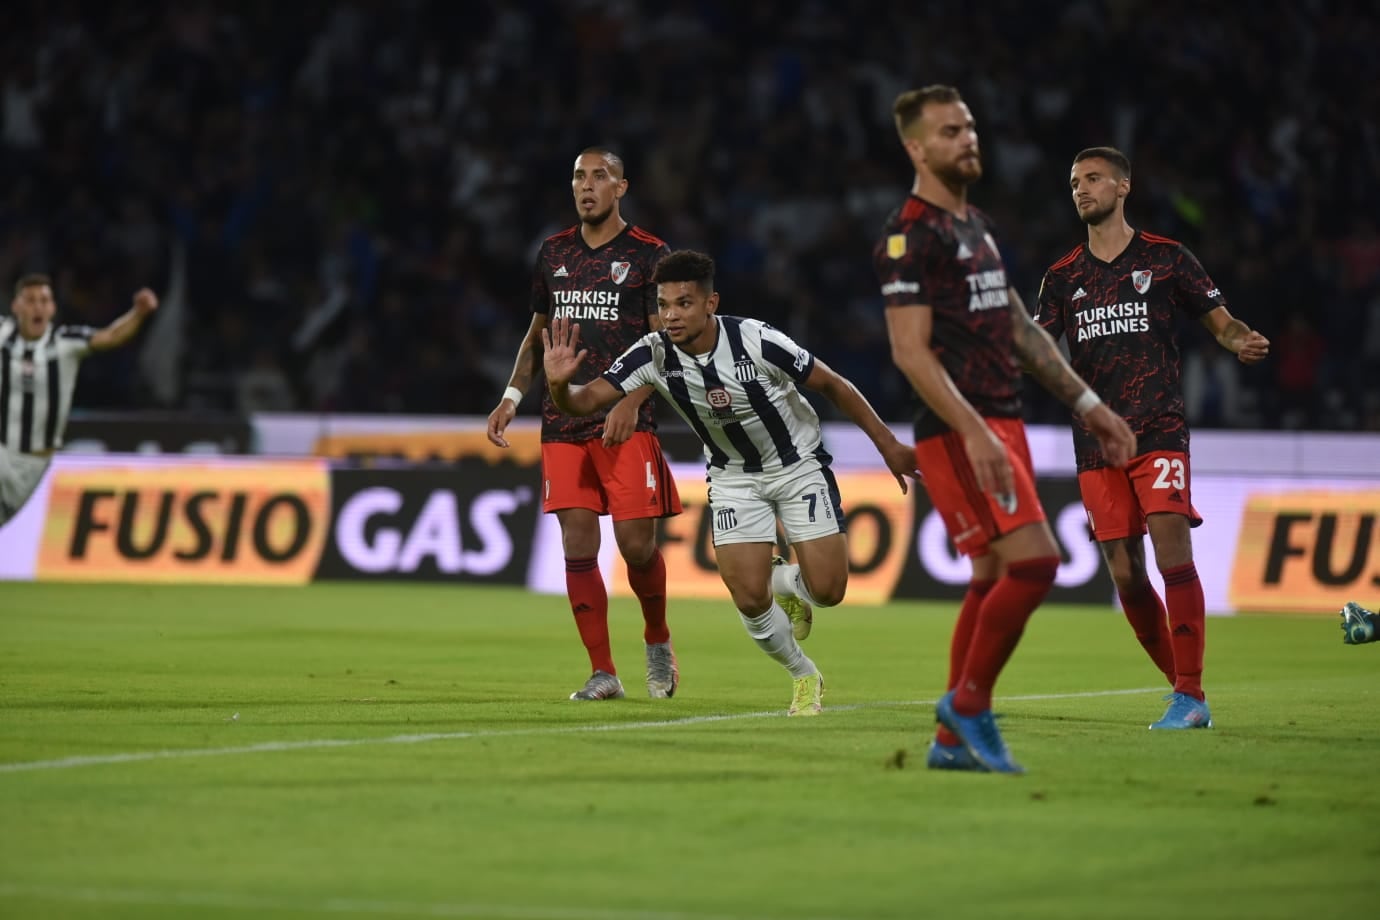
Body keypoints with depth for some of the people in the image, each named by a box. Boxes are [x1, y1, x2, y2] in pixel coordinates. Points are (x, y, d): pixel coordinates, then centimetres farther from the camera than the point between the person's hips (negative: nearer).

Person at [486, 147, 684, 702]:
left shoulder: (648, 255, -1)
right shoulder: (554, 254, 13)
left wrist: (632, 401, -18)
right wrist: (513, 395, 9)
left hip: (626, 425, -4)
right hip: (563, 424, 4)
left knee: (636, 543, -8)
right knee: (578, 546, -3)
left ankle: (658, 641, 20)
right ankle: (603, 673, 2)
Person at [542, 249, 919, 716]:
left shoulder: (758, 341, -28)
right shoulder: (654, 355, -20)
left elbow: (833, 385, -15)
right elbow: (587, 400, -25)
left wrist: (886, 443, -9)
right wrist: (559, 385, -49)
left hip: (798, 465, -2)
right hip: (733, 478, 2)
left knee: (827, 589, -10)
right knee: (749, 599, -10)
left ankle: (787, 581, 28)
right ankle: (804, 677, 19)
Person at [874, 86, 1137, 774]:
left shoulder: (977, 226, 18)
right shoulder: (908, 236, -11)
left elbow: (1019, 328, 24)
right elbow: (911, 351, -17)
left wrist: (1087, 404, 20)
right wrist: (973, 432, -26)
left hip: (1001, 425, 9)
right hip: (959, 432, -9)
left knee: (994, 578, 9)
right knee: (1033, 561, -17)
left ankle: (952, 739, 14)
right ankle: (968, 703, -2)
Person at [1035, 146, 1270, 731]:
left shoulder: (1165, 259, 5)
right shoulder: (1064, 278, 14)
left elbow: (1220, 320, 8)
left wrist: (1242, 342, -14)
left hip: (1158, 430, -4)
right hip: (1096, 442, 4)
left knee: (1171, 549, -18)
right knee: (1125, 573, -1)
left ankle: (1191, 695, -17)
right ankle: (1183, 689, 11)